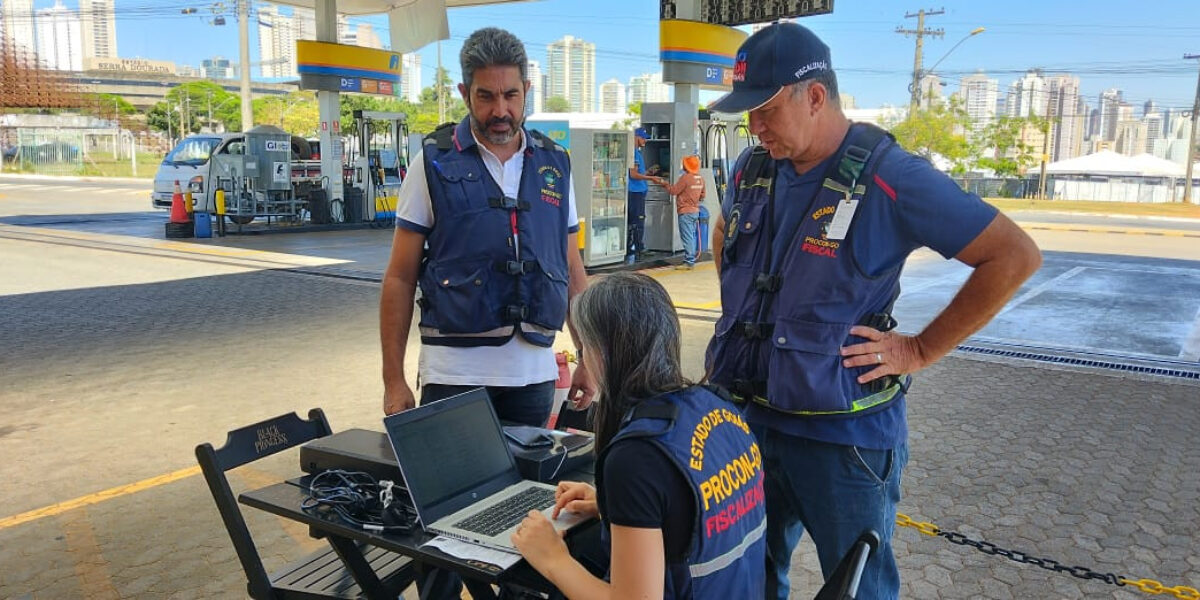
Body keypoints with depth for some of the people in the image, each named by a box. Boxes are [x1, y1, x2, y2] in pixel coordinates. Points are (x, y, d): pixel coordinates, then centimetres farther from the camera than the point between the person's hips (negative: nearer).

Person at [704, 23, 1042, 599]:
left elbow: (1015, 255, -13)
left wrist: (921, 349, -13)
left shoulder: (890, 176, -16)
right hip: (746, 420, 6)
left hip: (843, 437, -5)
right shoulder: (752, 169, 3)